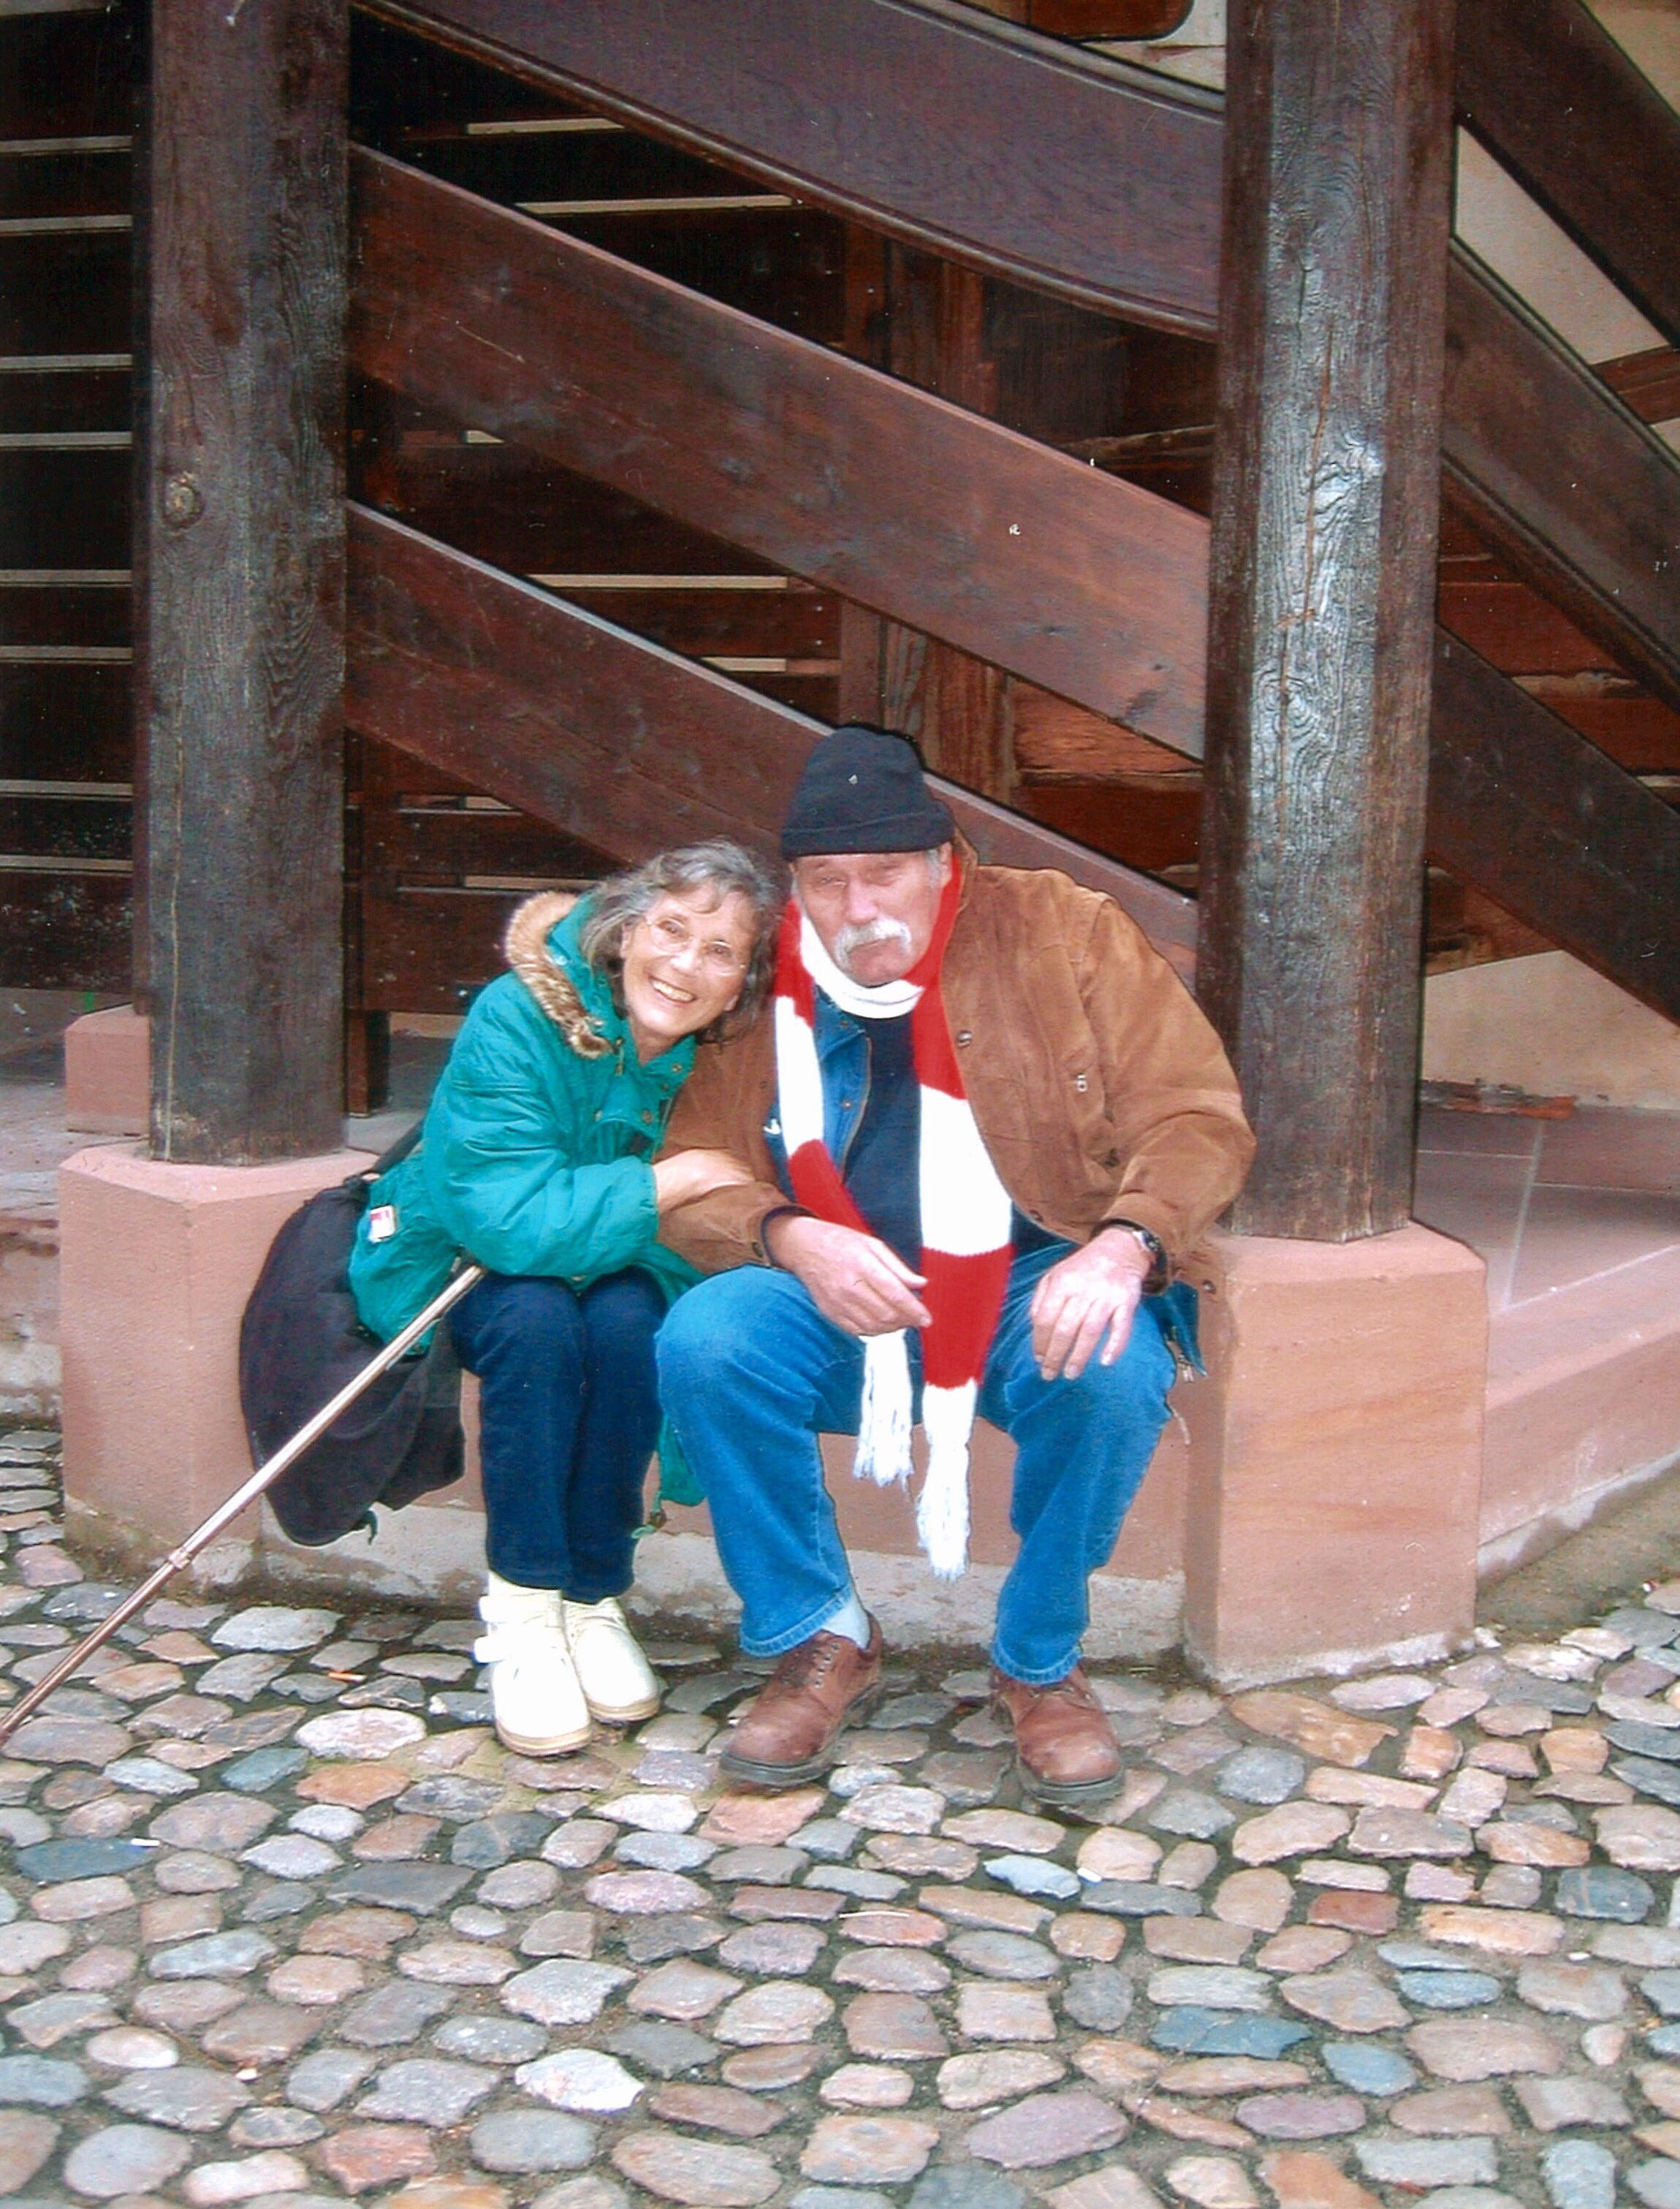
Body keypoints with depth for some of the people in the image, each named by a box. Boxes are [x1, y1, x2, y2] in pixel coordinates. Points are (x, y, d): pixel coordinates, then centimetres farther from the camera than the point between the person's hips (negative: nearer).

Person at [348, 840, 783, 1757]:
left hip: (609, 1276, 3)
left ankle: (593, 1599, -13)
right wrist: (677, 1180, -33)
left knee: (630, 1323, -30)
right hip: (457, 1268, -2)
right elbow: (510, 1221, -35)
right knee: (536, 1317, -33)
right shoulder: (517, 1020, -26)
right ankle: (522, 1611, -20)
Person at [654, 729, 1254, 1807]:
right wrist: (790, 1240, -21)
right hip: (838, 1304, 2)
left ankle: (1041, 1666, -5)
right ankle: (820, 1644, -4)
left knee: (1116, 1372, -33)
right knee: (704, 1341, -27)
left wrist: (1129, 1242, -26)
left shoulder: (1066, 933, -1)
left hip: (1037, 1285, -1)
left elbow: (1195, 1118, -5)